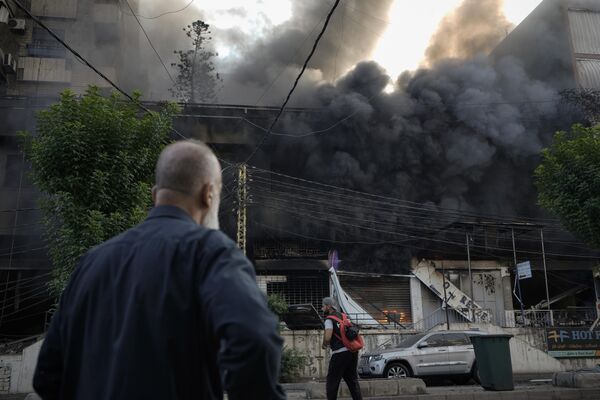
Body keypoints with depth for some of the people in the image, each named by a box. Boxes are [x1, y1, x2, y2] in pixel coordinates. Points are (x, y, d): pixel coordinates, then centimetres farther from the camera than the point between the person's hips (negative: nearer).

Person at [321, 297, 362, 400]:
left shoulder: (329, 319, -6)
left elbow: (327, 337, -19)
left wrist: (324, 345, 2)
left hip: (340, 353, -8)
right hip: (353, 351, 8)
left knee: (332, 382, 2)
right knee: (352, 380, 15)